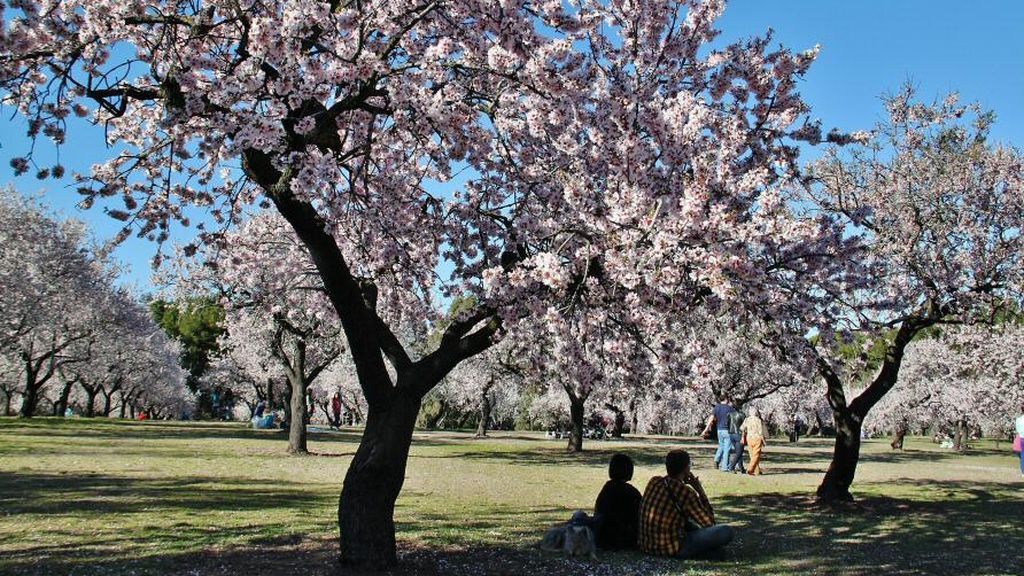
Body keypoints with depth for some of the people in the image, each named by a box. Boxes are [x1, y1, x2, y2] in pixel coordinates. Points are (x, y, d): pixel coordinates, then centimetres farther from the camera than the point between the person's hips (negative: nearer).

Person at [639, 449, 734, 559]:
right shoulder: (685, 492, -15)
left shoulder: (653, 481, 4)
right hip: (671, 549, -8)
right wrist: (700, 490, -2)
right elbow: (709, 522, -4)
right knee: (726, 532, -9)